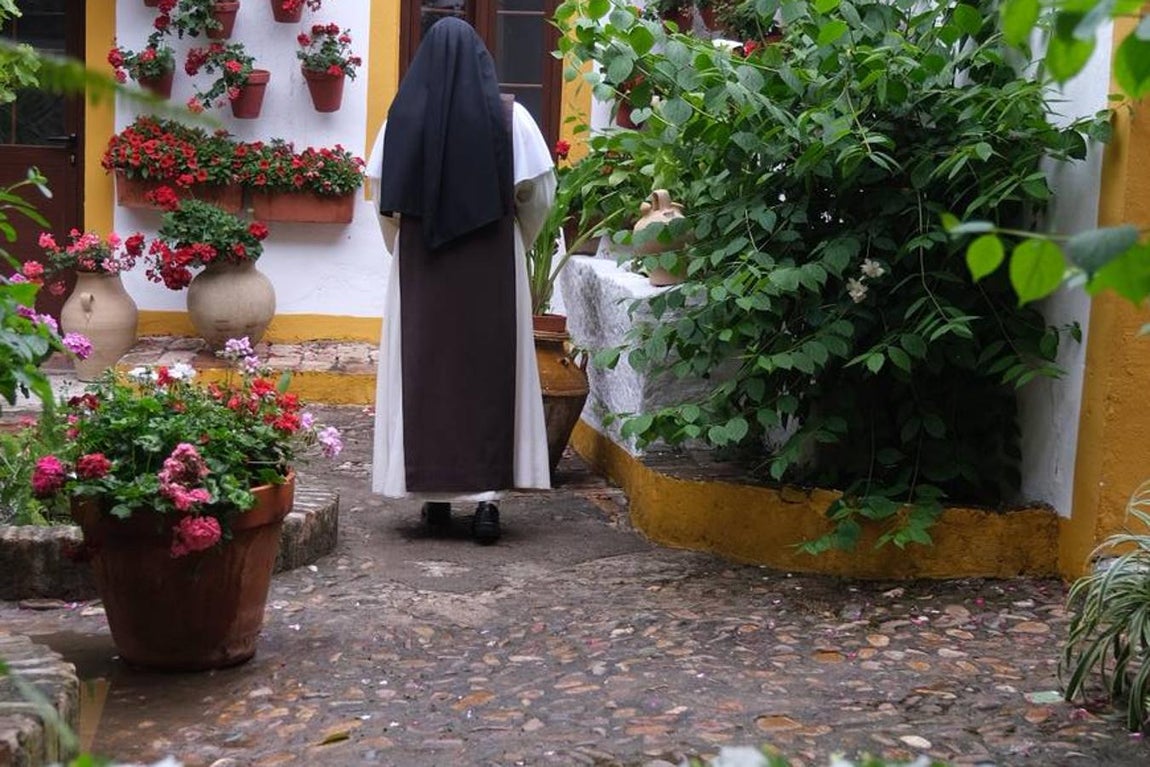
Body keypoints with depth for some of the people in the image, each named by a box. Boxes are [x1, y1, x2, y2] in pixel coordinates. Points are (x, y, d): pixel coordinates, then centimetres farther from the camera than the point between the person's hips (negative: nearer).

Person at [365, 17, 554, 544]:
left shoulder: (402, 118, -2)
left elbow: (383, 196, 3)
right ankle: (487, 495, -1)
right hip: (493, 262, -1)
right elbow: (540, 192, -1)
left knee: (425, 370, 8)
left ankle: (435, 494, 11)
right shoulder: (509, 118, -5)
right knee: (490, 371, 3)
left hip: (419, 263, 1)